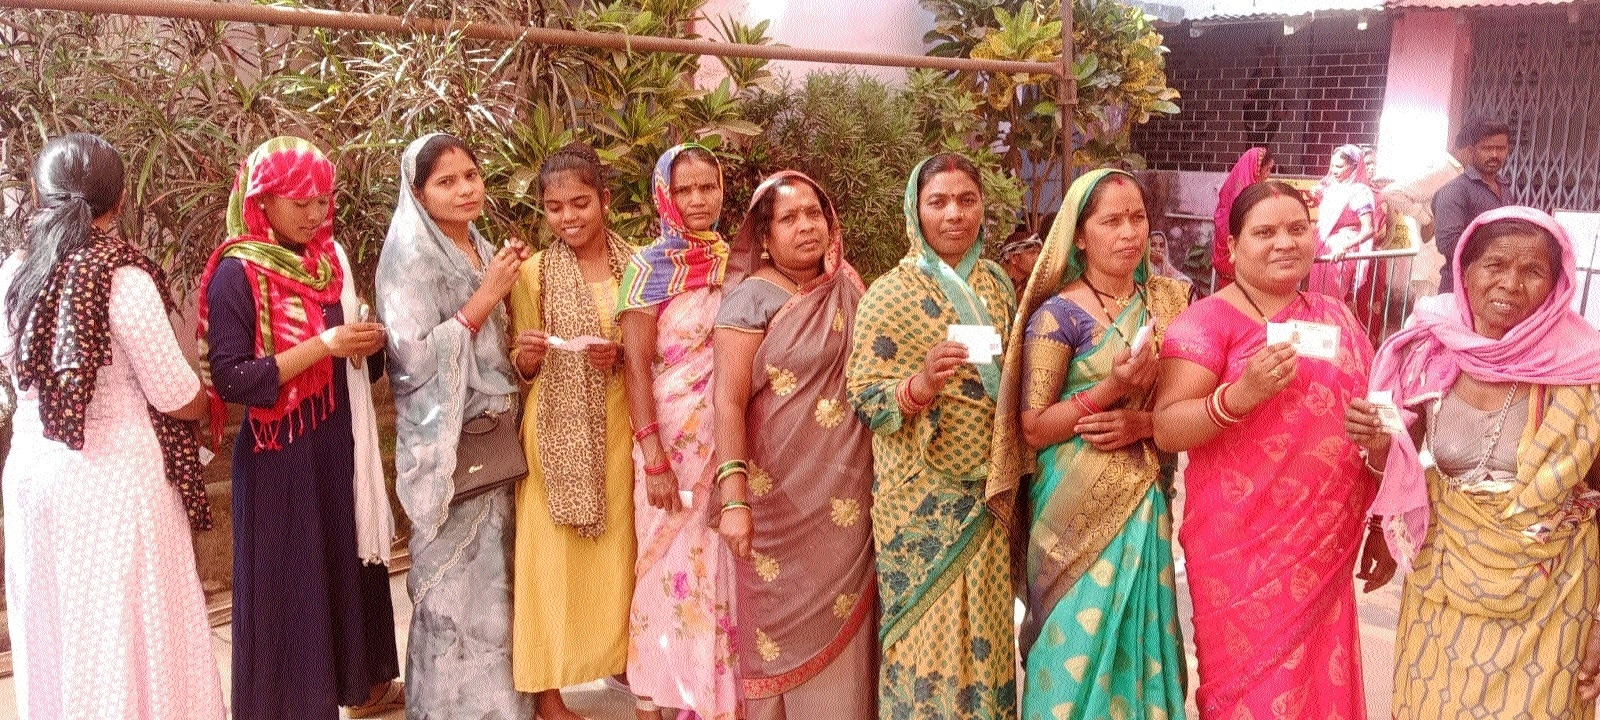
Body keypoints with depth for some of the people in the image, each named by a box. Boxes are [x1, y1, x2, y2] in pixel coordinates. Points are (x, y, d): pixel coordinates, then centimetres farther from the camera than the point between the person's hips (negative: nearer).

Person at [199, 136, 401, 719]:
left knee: (352, 563, 16)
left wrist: (370, 342, -6)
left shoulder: (329, 257, 7)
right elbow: (229, 378, -19)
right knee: (289, 580, 2)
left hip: (340, 443, 7)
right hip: (280, 455, -7)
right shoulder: (238, 273, -12)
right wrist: (322, 346, -23)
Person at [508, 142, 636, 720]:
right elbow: (520, 369, 1)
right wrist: (528, 356, -21)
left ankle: (618, 655, 32)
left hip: (618, 425, 2)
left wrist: (623, 353, -12)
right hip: (556, 431, -2)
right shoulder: (533, 273, -3)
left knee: (618, 547, 12)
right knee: (553, 554, 1)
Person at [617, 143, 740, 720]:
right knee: (672, 561, 3)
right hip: (674, 437, -4)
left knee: (724, 566, 10)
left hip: (731, 437, 4)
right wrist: (654, 457, -17)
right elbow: (636, 365, -10)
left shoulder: (735, 262, 8)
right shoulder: (649, 266, -5)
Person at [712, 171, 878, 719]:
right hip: (782, 499, -4)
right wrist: (734, 499, -23)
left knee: (842, 627, 10)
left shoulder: (848, 291, 9)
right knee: (786, 621, 5)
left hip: (846, 502, 4)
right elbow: (728, 401, -15)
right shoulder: (752, 297, -7)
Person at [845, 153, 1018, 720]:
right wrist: (921, 385, -29)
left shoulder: (997, 283, 8)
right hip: (923, 499, -5)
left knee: (986, 631, 12)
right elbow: (863, 397, -11)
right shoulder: (890, 295, -7)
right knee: (928, 633, 1)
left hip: (989, 492, 5)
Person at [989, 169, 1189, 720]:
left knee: (1137, 639, 11)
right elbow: (1033, 427, -11)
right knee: (1080, 643, 2)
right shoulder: (1058, 314, -9)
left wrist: (1144, 422, -14)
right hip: (1079, 509, -4)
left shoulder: (1167, 300, 5)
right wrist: (1110, 389, -23)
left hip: (1144, 502, 4)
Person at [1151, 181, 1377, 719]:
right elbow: (1166, 430, -14)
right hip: (1245, 549, -5)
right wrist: (1240, 395, -29)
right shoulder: (1208, 319, -7)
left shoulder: (1338, 319, 12)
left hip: (1325, 548, 6)